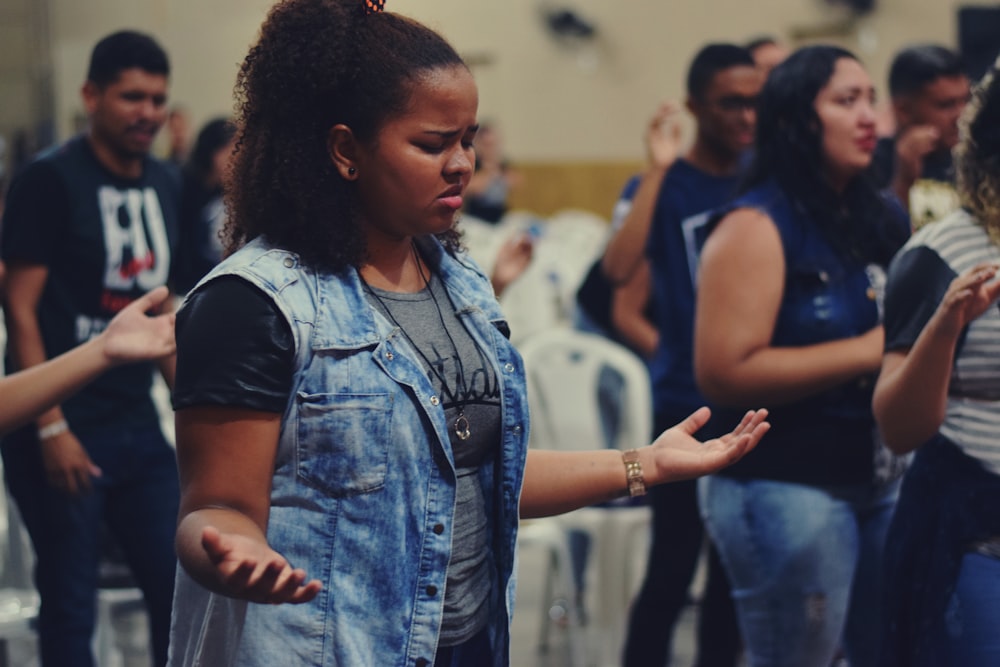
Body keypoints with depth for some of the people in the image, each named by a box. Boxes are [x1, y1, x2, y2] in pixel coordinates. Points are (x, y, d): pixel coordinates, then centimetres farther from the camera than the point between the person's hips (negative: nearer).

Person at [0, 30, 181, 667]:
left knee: (180, 589, 8)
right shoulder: (51, 180, -9)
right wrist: (51, 429, -17)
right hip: (66, 429, -6)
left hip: (138, 424, 7)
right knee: (70, 604, 0)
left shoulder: (165, 186, 11)